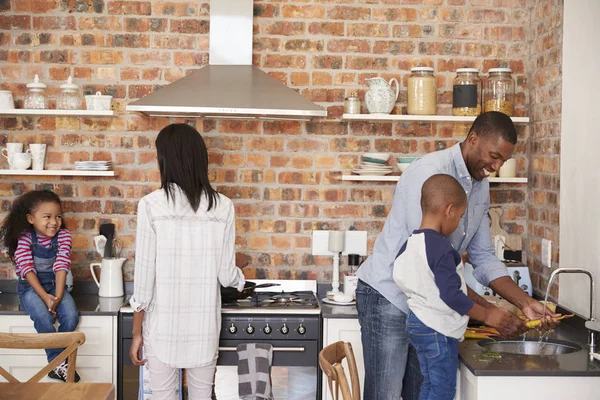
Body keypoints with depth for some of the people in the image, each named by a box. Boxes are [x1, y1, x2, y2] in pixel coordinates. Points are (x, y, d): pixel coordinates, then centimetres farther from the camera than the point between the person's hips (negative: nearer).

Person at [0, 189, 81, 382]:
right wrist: (45, 297, -26)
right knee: (43, 317, -32)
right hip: (30, 287, -2)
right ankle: (59, 363, -18)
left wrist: (58, 296, -25)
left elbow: (62, 266, -13)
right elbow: (27, 270, -16)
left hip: (55, 285, 3)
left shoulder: (63, 236, -5)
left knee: (71, 316, -25)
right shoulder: (24, 238, -10)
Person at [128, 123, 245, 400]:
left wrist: (137, 331, 1)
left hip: (163, 325, -2)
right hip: (204, 325, 2)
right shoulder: (222, 206, -5)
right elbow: (226, 275, -1)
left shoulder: (151, 205, -12)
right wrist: (240, 279, 24)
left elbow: (144, 276, -10)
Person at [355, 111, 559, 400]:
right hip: (388, 296, -8)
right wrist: (489, 313, -24)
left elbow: (484, 258, 10)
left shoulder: (480, 187, 6)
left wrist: (526, 303, -4)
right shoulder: (430, 172, -21)